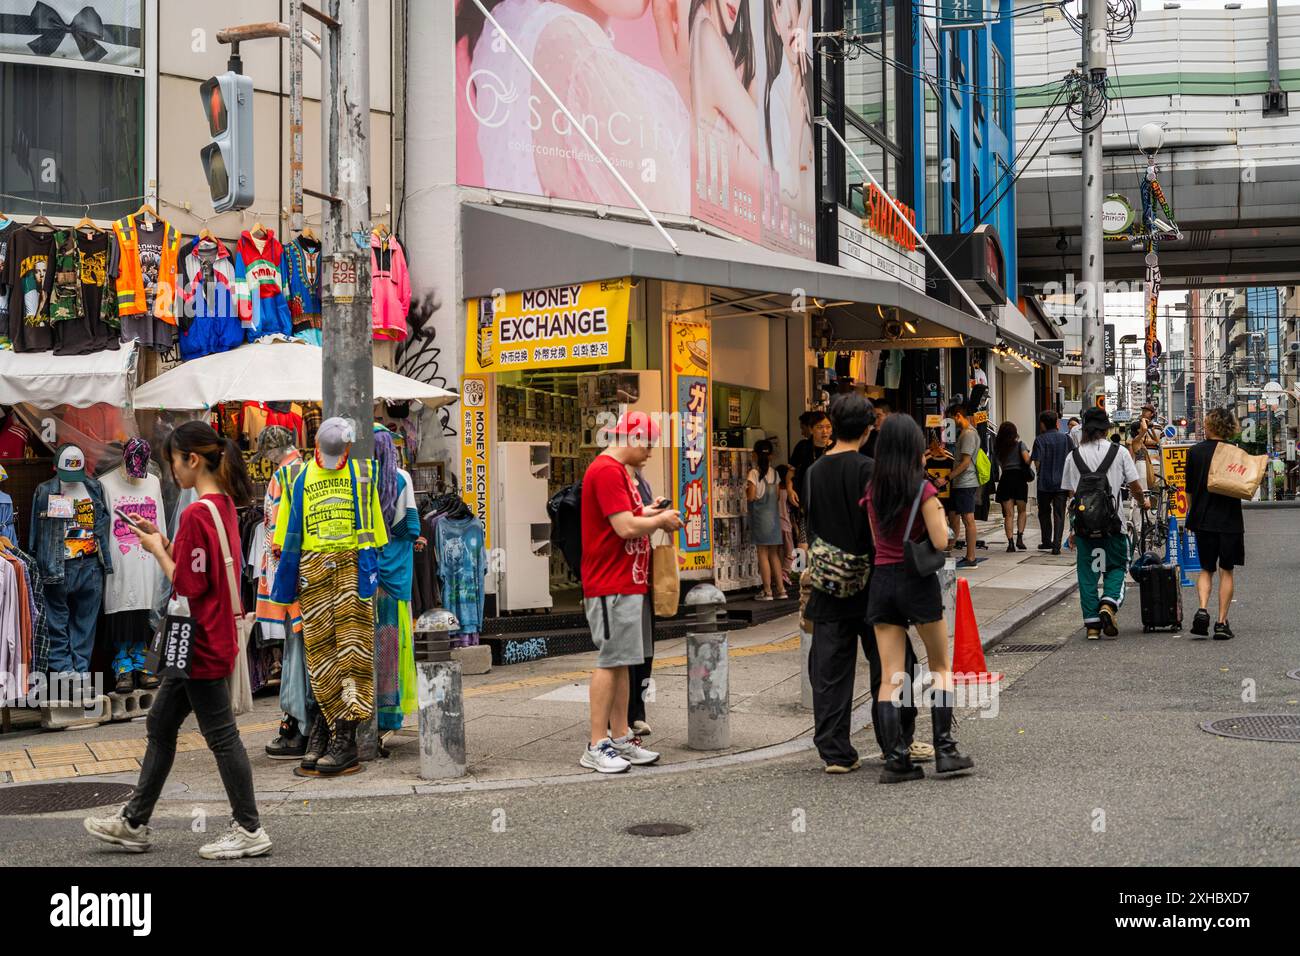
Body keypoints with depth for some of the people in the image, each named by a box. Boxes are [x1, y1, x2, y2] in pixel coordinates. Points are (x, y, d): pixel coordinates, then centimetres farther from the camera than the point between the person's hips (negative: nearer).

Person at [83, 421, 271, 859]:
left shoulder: (196, 514, -20)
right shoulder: (223, 505, 9)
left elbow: (188, 585, -20)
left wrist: (158, 550, -8)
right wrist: (165, 541, 8)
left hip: (203, 643, -10)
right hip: (208, 639, 10)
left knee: (221, 735, -1)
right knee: (161, 723, 16)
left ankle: (249, 831, 7)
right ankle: (133, 823, 25)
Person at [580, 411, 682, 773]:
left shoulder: (618, 471, 19)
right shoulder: (607, 471, -15)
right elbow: (626, 528, -21)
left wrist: (648, 514, 9)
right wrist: (660, 520, -6)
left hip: (628, 583, 10)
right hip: (612, 586, -10)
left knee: (621, 662, 11)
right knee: (610, 661, -8)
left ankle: (620, 738, 16)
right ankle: (597, 747, -4)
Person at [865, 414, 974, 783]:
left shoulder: (873, 490, 6)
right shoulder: (923, 489, -10)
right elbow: (940, 542, -12)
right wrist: (940, 513, 5)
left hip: (882, 580, 4)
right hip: (918, 580, -4)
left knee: (890, 676, 3)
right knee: (940, 667, 12)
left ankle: (895, 758, -1)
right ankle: (944, 750, 6)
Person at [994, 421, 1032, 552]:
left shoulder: (998, 447, 8)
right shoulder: (1019, 445, -1)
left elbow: (999, 464, 6)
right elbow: (1027, 460, -11)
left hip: (1005, 478, 2)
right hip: (1019, 477, -2)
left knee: (1008, 514, 2)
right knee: (1022, 511, 13)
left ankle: (1010, 542, -7)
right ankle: (1019, 537, -3)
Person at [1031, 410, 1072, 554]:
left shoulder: (1040, 440, -9)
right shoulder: (1065, 438, 1)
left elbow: (1037, 462, -13)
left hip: (1044, 482, -2)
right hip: (1062, 482, 2)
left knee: (1044, 512, 16)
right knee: (1059, 514, 2)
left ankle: (1046, 541, 21)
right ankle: (1056, 545, -5)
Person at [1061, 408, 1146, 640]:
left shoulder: (1074, 456, 5)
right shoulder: (1119, 452, 0)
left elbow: (1070, 492, 5)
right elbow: (1134, 486, 3)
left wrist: (1074, 527, 11)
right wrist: (1143, 502, 25)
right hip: (1112, 521, -1)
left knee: (1087, 572, 7)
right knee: (1117, 566, 14)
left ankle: (1092, 623, 7)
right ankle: (1109, 603, -12)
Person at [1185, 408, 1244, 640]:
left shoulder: (1195, 452, 0)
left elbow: (1189, 489, 8)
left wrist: (1191, 515, 18)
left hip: (1203, 519, 1)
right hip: (1229, 519, -1)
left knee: (1206, 569, 13)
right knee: (1227, 571, 8)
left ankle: (1202, 609, -11)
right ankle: (1222, 622, 3)